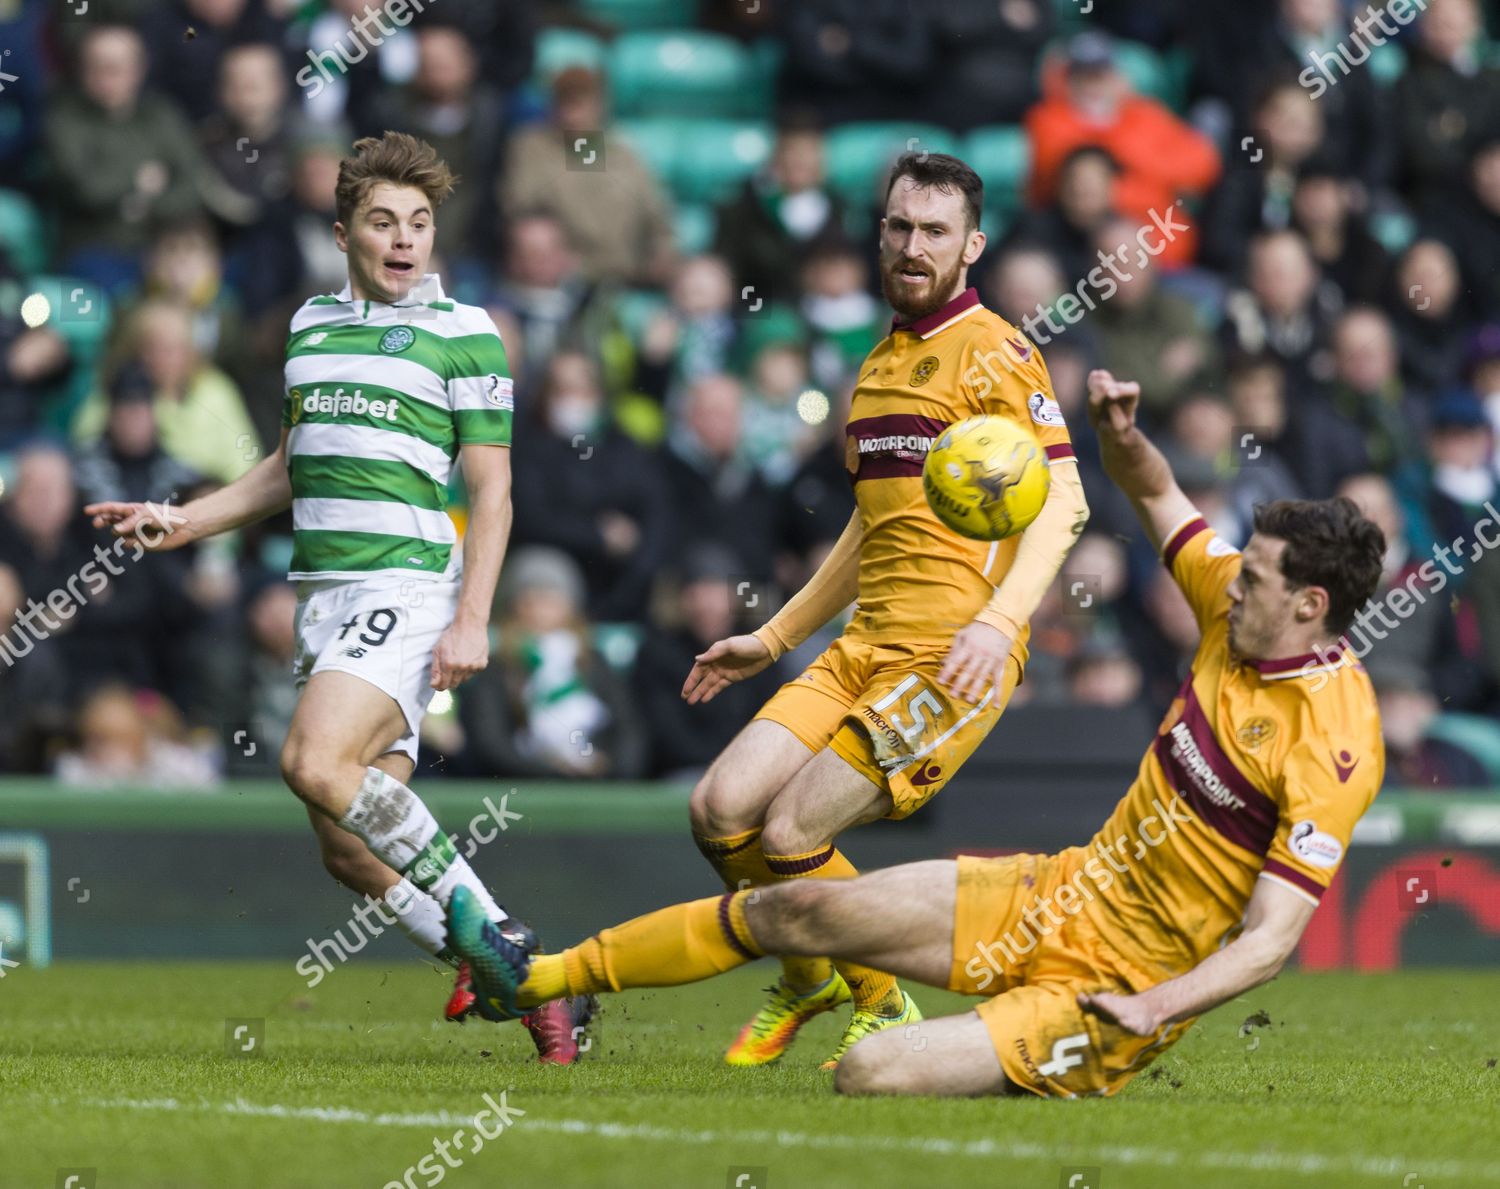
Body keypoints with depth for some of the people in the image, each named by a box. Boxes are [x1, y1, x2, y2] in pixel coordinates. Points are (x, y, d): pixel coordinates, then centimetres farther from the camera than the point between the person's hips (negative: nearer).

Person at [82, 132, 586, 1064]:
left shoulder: (464, 333, -1)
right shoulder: (311, 324, 17)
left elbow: (493, 491, -3)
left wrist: (472, 621, -13)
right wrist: (183, 524, 19)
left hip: (408, 586, -7)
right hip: (323, 593, 7)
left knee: (316, 764, -27)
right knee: (350, 852, -1)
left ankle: (475, 916, -15)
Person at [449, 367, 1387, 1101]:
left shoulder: (1333, 747, -23)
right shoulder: (1238, 618, 0)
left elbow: (1270, 938, -24)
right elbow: (1157, 494, 17)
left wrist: (1151, 1008, -36)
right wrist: (1122, 434, -4)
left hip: (1117, 985, -8)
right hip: (1058, 894, 8)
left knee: (871, 1077, -25)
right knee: (798, 910, 5)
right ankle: (546, 981, 22)